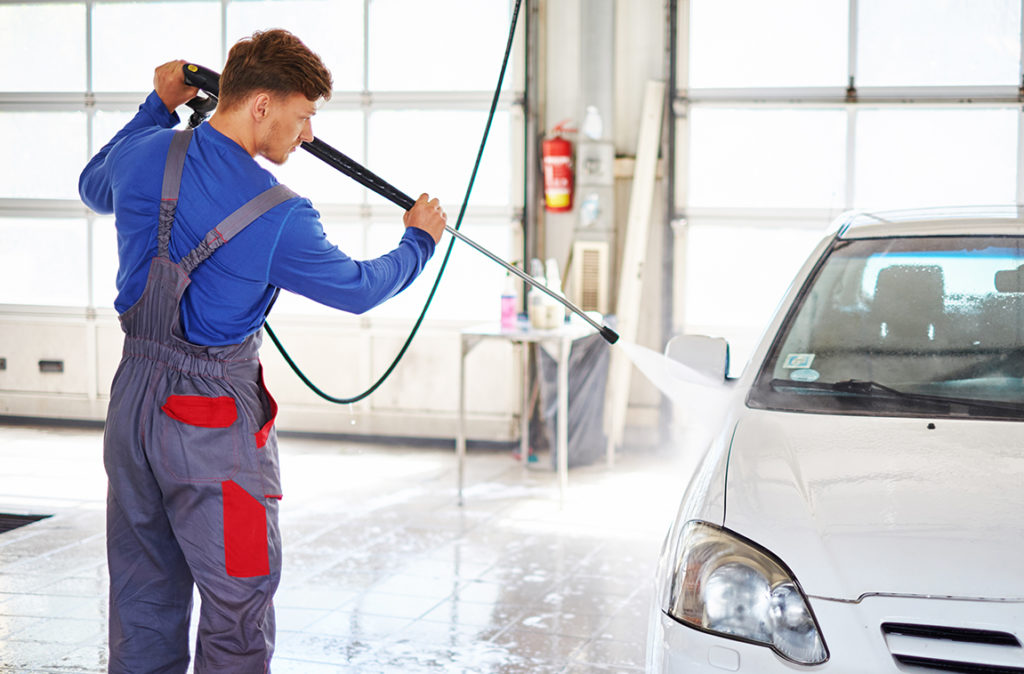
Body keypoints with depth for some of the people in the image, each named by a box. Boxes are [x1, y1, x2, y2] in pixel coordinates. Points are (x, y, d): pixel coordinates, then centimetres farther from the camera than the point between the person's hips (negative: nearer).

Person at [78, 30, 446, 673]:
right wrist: (419, 243, 15)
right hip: (216, 418, -7)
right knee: (238, 603, 6)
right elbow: (358, 289, -3)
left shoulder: (143, 154, -2)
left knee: (144, 597, 17)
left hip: (133, 397, 7)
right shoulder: (280, 217, -19)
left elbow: (94, 186, 23)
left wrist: (158, 107, 25)